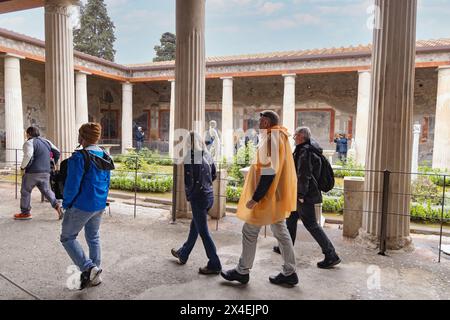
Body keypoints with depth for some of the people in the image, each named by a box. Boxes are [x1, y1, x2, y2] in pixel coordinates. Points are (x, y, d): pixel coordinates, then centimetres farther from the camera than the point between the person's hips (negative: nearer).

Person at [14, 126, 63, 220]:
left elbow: (28, 156, -24)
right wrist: (53, 163, 25)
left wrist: (23, 167, -10)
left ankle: (25, 212, 17)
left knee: (25, 191, 10)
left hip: (32, 172, -6)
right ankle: (57, 205, -4)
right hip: (46, 172, 6)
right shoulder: (46, 141, 12)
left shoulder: (29, 143, -9)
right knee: (46, 190, 14)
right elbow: (57, 152, 15)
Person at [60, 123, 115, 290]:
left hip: (81, 206, -7)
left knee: (67, 237, 12)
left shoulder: (79, 157, -20)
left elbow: (72, 185, -19)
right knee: (93, 237, 19)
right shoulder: (104, 156, 4)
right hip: (100, 205, 7)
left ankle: (88, 268, 0)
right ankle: (95, 275, 27)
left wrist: (66, 203, -2)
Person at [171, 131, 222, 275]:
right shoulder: (207, 156, 3)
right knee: (194, 226, 20)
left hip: (198, 198, -7)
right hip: (209, 195, 7)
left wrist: (188, 195, 2)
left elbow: (189, 181, -15)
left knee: (203, 231, 3)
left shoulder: (190, 158, -15)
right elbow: (213, 176, 12)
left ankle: (214, 265, 10)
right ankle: (183, 254, 38)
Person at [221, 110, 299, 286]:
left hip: (268, 195, -10)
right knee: (280, 231, 14)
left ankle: (242, 271, 18)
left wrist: (255, 197, -23)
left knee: (250, 231, 4)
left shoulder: (270, 139, -19)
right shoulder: (280, 137, 12)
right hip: (277, 195, 10)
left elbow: (269, 172, -25)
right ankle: (289, 273, 23)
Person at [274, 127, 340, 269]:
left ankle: (331, 256, 3)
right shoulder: (310, 148, 13)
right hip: (307, 192, 11)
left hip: (305, 194, -11)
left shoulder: (305, 151, -19)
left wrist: (301, 194, -20)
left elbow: (304, 175, -24)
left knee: (311, 224, -4)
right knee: (291, 218, 19)